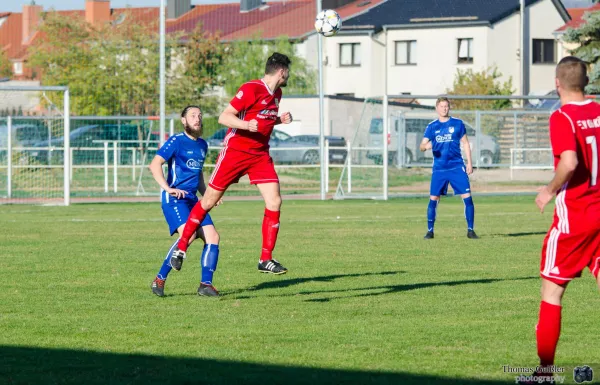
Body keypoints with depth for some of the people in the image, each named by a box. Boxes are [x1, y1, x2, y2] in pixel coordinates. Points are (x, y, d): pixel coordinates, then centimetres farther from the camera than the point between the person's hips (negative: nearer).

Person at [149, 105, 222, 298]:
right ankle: (160, 280, -19)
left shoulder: (202, 145, 18)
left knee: (212, 236, -5)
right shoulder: (176, 141, -5)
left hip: (192, 199, 8)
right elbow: (155, 164, -14)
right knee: (188, 234, -26)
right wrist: (167, 188, -26)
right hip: (174, 198, -8)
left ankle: (206, 284, 0)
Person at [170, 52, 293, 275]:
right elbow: (224, 117, -19)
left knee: (274, 202, -7)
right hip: (235, 150, -7)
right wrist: (246, 125, -36)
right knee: (209, 201, 0)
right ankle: (181, 247, 15)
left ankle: (266, 260, 0)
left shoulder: (277, 93, 8)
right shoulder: (251, 89, -17)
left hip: (260, 154, 7)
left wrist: (280, 120, 4)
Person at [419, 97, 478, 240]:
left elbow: (465, 143, 9)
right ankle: (430, 230, 9)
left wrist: (469, 163, 2)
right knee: (433, 199, -2)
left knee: (467, 197, -8)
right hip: (439, 169, 1)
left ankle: (470, 230, 0)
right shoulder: (432, 126, 6)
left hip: (457, 167, -1)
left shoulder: (458, 124, 4)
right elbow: (422, 146, 3)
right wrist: (425, 146, -22)